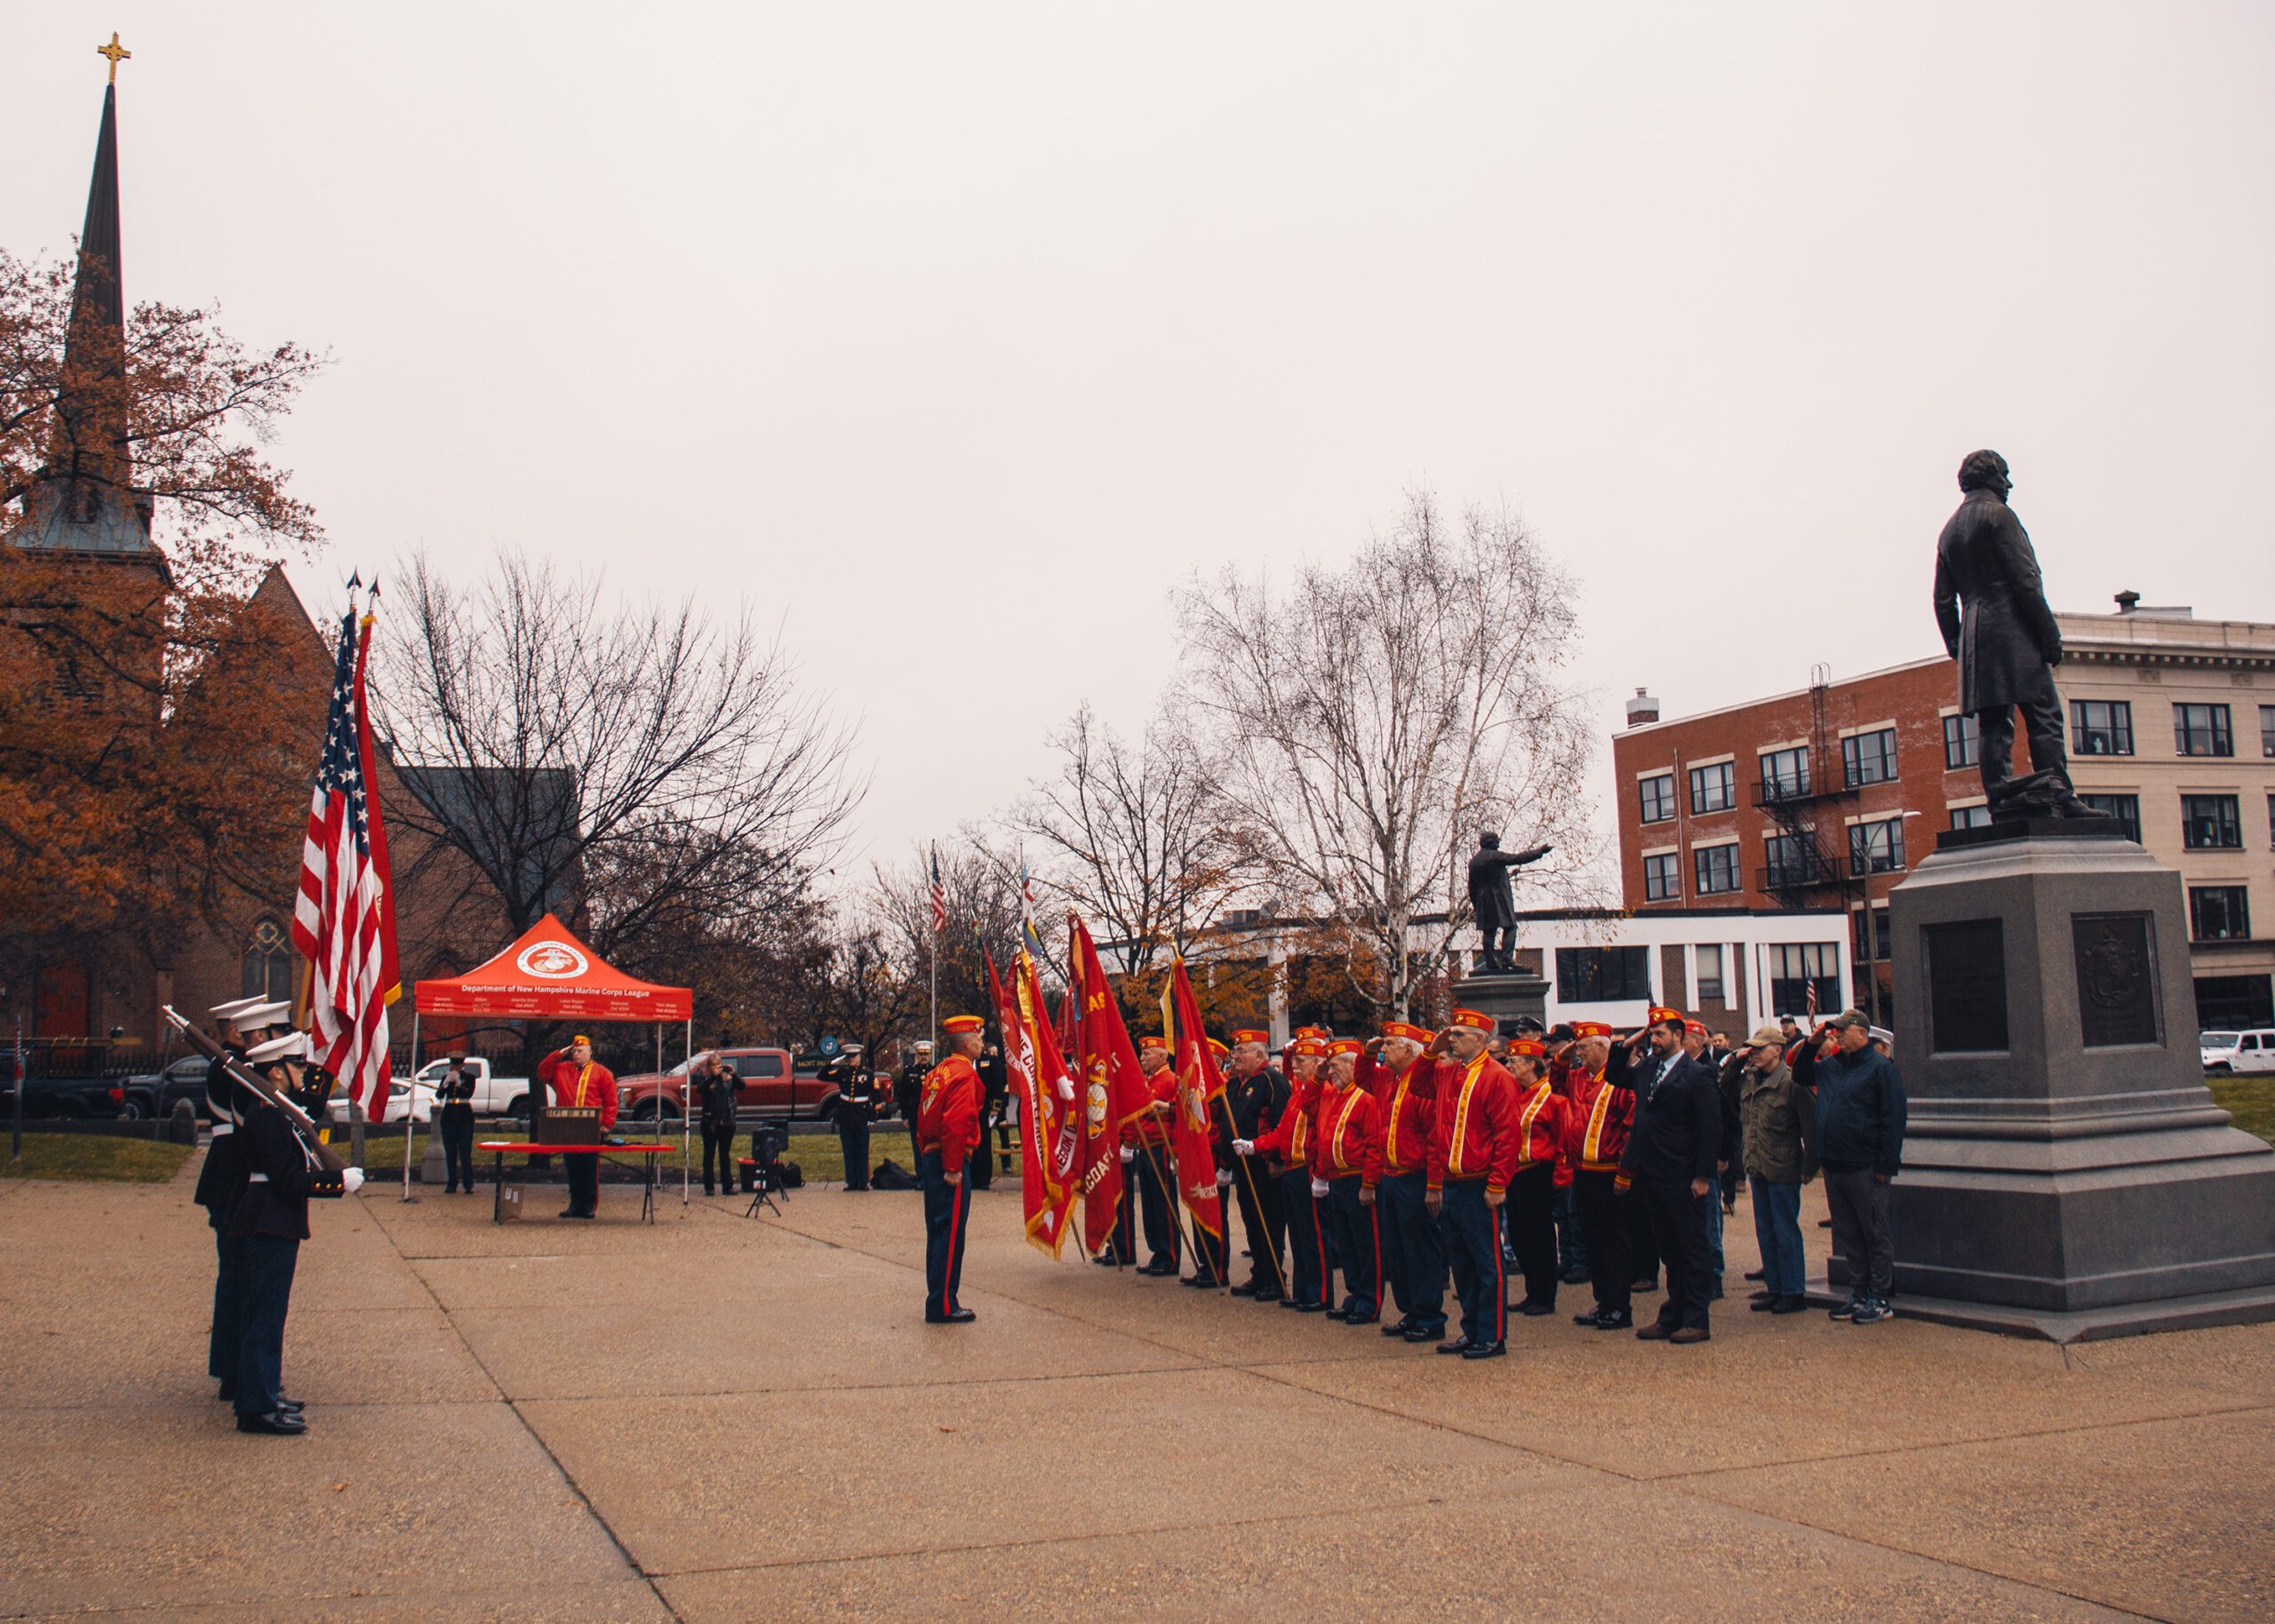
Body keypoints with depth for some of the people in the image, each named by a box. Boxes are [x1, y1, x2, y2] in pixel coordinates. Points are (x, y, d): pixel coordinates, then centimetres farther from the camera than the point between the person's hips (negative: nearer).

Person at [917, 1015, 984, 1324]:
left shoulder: (937, 1073, 16)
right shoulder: (964, 1073, -13)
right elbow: (956, 1123, -23)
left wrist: (927, 1160, 20)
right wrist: (953, 1168, -21)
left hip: (930, 1160, 10)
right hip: (951, 1164, -10)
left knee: (938, 1233, 13)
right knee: (950, 1232, -5)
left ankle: (938, 1302, 20)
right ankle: (943, 1306, -3)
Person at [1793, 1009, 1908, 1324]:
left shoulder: (1880, 1067, -9)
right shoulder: (1830, 1065, 12)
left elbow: (1894, 1117, -11)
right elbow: (1801, 1076, 29)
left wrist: (1886, 1165, -15)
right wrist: (1812, 1046, 11)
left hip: (1865, 1168, -7)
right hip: (1833, 1166, 7)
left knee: (1876, 1235, 3)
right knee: (1848, 1236, 13)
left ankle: (1879, 1299, 8)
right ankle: (1858, 1294, 21)